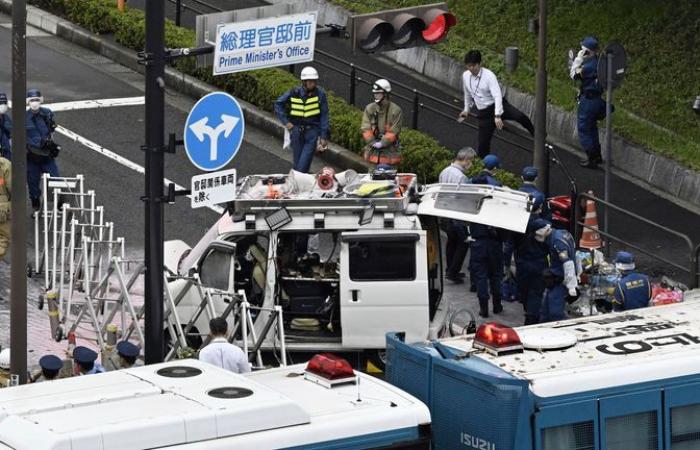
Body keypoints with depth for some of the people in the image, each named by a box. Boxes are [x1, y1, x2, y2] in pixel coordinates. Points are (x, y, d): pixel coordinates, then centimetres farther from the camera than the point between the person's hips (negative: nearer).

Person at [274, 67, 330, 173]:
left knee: (303, 164, -13)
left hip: (312, 130, -2)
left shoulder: (320, 94, -5)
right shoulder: (294, 93, -2)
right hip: (297, 130, 2)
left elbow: (324, 116, -1)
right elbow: (278, 104, 11)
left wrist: (324, 136, -3)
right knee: (297, 162, 7)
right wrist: (286, 122, 2)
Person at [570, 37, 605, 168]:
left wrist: (578, 59, -13)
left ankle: (592, 159, 6)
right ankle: (597, 156, 32)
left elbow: (574, 75, -15)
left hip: (588, 100, -9)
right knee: (592, 128, 23)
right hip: (596, 98, 9)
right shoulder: (598, 62, 4)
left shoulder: (589, 65, -25)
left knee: (584, 129, 2)